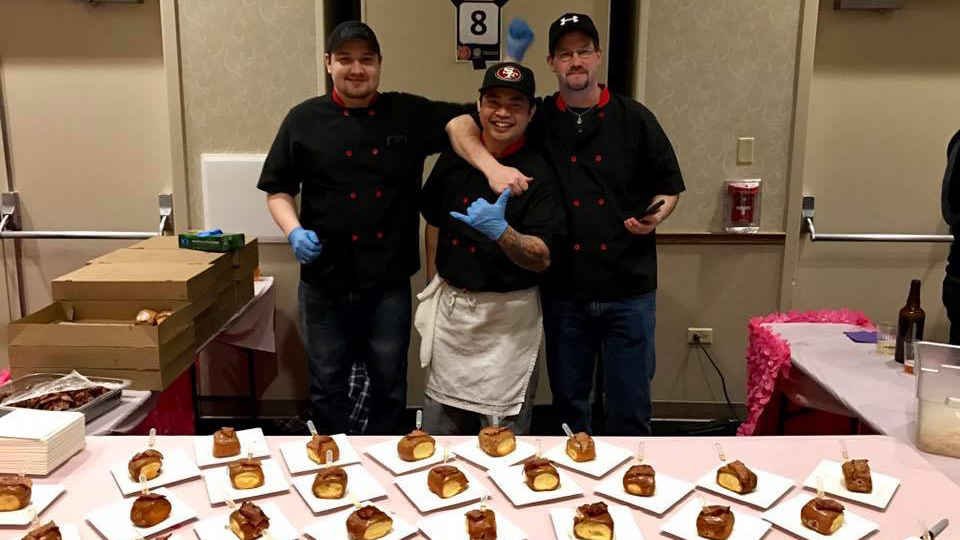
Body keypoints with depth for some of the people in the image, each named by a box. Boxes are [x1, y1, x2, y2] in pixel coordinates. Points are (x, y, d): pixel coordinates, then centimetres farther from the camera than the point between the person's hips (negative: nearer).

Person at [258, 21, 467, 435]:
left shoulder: (410, 114, 2)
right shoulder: (304, 120, 0)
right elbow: (278, 190, 5)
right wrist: (294, 231, -14)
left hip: (390, 283, 1)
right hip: (325, 283, 0)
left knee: (389, 383, 15)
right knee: (327, 383, 14)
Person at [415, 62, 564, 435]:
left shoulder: (539, 174, -12)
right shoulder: (454, 158, 2)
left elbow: (542, 259, -18)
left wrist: (501, 231, -36)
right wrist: (433, 285, 12)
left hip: (507, 314, -4)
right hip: (450, 304, 5)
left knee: (504, 433, 6)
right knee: (438, 425, 17)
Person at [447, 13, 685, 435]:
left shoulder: (634, 119, 1)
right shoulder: (536, 121, 1)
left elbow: (669, 187, 9)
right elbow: (460, 125, -4)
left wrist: (655, 216, -13)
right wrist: (492, 167, -22)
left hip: (628, 290, -1)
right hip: (563, 290, 1)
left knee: (630, 403, 9)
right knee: (568, 399, 17)